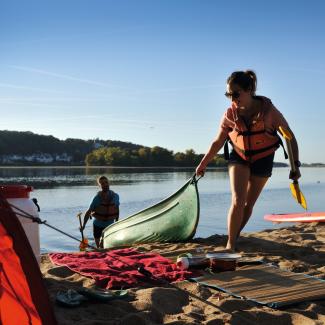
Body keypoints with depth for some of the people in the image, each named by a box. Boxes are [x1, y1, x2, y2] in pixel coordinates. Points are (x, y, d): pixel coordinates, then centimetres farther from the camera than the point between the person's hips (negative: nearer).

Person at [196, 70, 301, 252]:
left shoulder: (268, 111, -23)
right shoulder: (230, 114, -17)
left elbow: (290, 137, -14)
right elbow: (218, 142, -2)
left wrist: (295, 165, -18)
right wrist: (203, 165, 4)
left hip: (263, 161, 0)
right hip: (239, 158, 0)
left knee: (249, 204, 9)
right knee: (237, 201, -16)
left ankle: (235, 236, 30)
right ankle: (230, 244, -6)